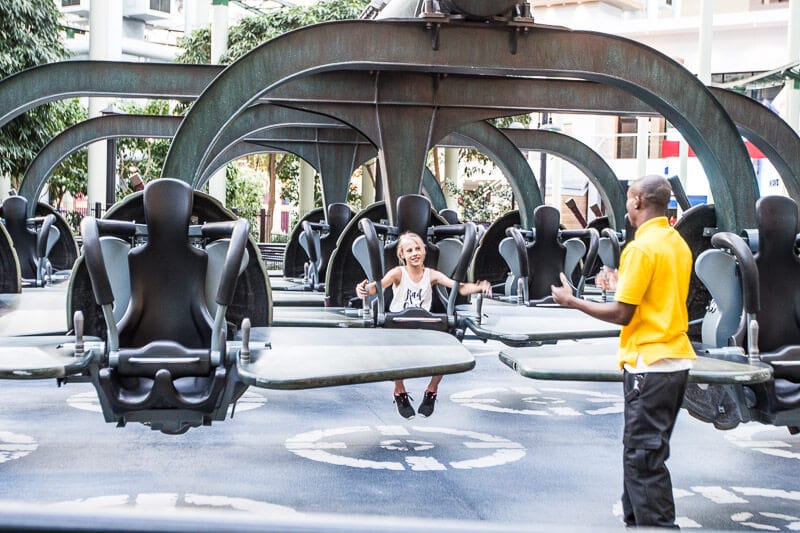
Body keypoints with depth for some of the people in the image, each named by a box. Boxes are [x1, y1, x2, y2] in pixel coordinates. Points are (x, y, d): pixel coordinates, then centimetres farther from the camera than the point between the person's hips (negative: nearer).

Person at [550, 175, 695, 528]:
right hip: (676, 360, 9)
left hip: (649, 364, -9)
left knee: (644, 457, -4)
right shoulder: (678, 243, 12)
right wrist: (623, 286, 22)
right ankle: (636, 521, 25)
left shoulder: (641, 248, -16)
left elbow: (621, 314, -16)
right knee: (640, 451, 17)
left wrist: (571, 301, -6)